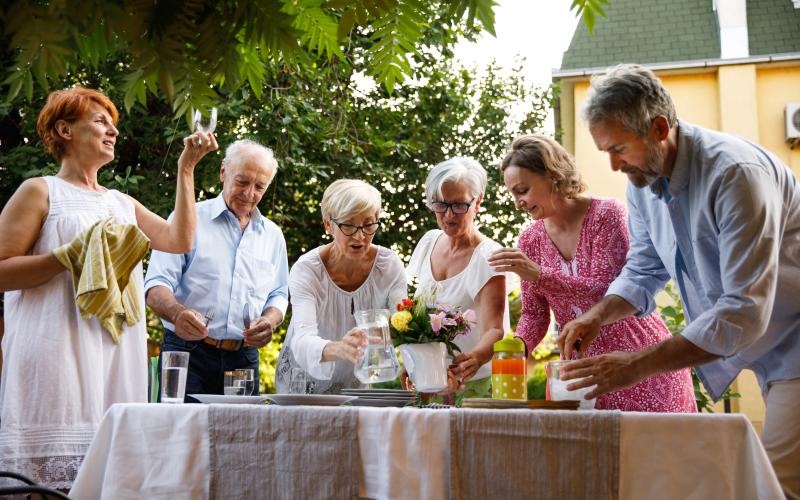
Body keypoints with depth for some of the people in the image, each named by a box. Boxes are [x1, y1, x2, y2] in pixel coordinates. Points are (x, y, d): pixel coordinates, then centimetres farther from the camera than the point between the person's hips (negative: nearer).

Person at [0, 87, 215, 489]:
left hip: (117, 356, 6)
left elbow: (178, 239, 10)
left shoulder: (121, 203, 21)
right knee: (57, 470, -9)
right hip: (58, 355, -5)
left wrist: (186, 169, 9)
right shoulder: (40, 192, 3)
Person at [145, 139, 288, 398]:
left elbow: (278, 295, 20)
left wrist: (270, 320, -3)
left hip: (244, 358, 4)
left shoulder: (272, 235, 15)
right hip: (187, 353, -3)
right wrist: (178, 313, -27)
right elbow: (156, 286, -5)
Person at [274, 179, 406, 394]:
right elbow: (302, 342, -31)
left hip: (363, 385, 3)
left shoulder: (389, 266, -8)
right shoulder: (307, 270, -17)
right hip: (307, 383, -3)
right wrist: (337, 349, -53)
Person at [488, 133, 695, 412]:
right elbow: (534, 313, 5)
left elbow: (607, 291, -19)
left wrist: (539, 274, -29)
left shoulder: (607, 214, -10)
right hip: (587, 370, 4)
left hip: (640, 360, -4)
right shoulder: (530, 240, 4)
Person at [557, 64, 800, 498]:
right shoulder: (643, 178, 0)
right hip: (764, 350, 8)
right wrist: (598, 315, -7)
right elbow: (644, 270, 13)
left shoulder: (734, 173, -27)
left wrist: (637, 365, -30)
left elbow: (745, 311, -30)